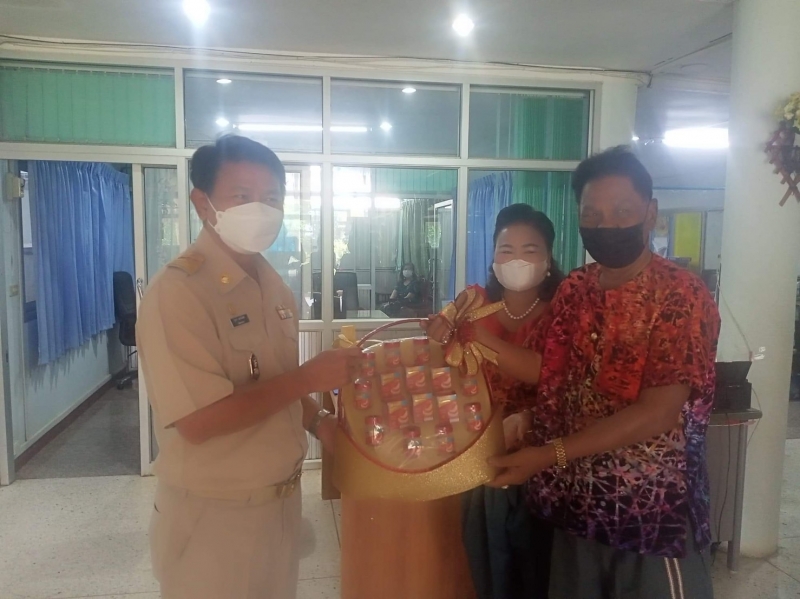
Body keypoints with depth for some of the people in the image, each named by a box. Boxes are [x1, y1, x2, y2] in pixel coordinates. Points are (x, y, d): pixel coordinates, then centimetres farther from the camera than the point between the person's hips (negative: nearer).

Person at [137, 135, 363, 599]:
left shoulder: (274, 286, 4)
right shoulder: (177, 291, -21)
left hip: (282, 501, 8)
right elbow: (199, 420, -28)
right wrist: (309, 378, -24)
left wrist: (317, 421, -3)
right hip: (215, 514, -7)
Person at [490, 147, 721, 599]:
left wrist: (550, 454, -23)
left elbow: (655, 414, -22)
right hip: (576, 502, 5)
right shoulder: (573, 290, 2)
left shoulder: (684, 297, -16)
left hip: (654, 512, -5)